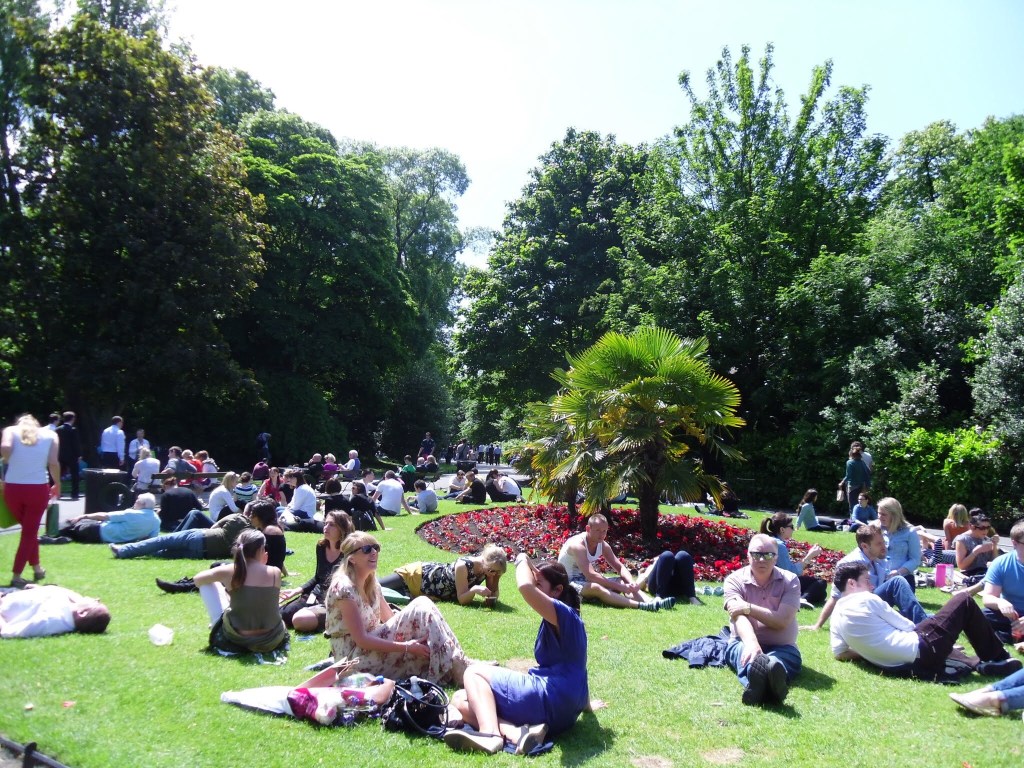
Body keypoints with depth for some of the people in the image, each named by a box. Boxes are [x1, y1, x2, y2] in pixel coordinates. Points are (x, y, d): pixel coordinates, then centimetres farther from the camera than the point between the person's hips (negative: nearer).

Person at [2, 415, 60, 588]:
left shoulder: (11, 430, 7)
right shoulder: (50, 434, 8)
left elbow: (4, 448, -15)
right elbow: (53, 463, -3)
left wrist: (8, 462, 4)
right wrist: (57, 485, 8)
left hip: (12, 488, 1)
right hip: (38, 489, -1)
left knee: (28, 529, 22)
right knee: (30, 532, 10)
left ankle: (37, 568, 30)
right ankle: (16, 576, 7)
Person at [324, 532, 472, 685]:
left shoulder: (371, 583, 7)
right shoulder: (344, 588, -20)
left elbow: (390, 618, 10)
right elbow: (361, 639, -22)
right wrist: (406, 647, -25)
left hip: (369, 647, 8)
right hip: (353, 657, -8)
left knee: (422, 606, -9)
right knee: (420, 609, -20)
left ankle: (455, 663, -9)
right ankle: (459, 671, -17)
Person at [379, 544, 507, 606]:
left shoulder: (489, 566, -19)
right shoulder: (463, 566, -36)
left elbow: (493, 593, -8)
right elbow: (462, 599, -33)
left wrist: (491, 598, -30)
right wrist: (475, 589, -50)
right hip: (417, 575, -6)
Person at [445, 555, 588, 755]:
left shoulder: (564, 613, -10)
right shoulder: (563, 622, 21)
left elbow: (525, 586, -30)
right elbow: (574, 669, 33)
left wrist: (523, 560, -10)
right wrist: (584, 703, 45)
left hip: (547, 699, -10)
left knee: (474, 673, 1)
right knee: (460, 700, 6)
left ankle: (490, 733, -25)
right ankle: (516, 733, -20)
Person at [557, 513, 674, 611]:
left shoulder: (603, 545, 1)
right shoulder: (578, 545, -24)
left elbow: (620, 567, 3)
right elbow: (590, 575, -33)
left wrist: (631, 583, -20)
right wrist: (621, 587, -34)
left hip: (588, 580, 8)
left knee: (624, 581, -13)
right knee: (595, 587, -39)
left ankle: (650, 602, -37)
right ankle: (640, 605, -52)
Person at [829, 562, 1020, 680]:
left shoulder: (836, 617, 8)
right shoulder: (866, 599, -10)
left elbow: (839, 654, 5)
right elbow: (905, 625, -2)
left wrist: (868, 651, 13)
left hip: (904, 666, 8)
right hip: (919, 650, -8)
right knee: (964, 600, 9)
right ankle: (998, 659, 23)